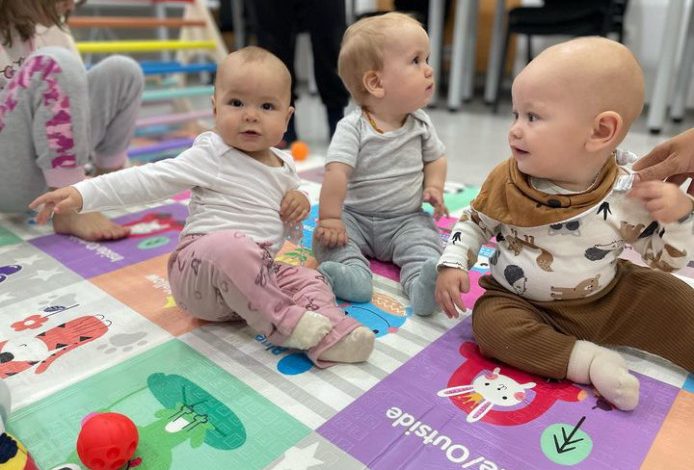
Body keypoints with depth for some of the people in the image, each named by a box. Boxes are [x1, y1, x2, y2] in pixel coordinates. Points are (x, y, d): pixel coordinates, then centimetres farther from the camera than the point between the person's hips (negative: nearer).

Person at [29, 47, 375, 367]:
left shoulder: (284, 167, 12)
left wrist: (299, 207, -1)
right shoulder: (212, 155, -7)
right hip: (201, 272, -6)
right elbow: (151, 179, -12)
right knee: (231, 246, -37)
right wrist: (83, 194, -21)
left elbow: (287, 228, 23)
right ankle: (284, 321, -27)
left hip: (257, 273, 6)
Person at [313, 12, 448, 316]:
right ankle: (354, 273, -40)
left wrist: (434, 187, -4)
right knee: (328, 237, -24)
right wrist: (329, 217, -28)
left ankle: (422, 284, -44)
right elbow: (336, 172, -23)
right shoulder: (353, 128, -15)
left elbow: (435, 158, 15)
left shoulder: (421, 124, -1)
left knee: (425, 241, -26)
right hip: (356, 217, -1)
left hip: (406, 220, 2)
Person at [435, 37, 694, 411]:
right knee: (490, 320, -27)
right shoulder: (506, 183, -14)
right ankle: (587, 359, -26)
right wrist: (451, 265, -14)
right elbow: (473, 223, 1)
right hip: (525, 305, 0)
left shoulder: (629, 195, -15)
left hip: (607, 300, 1)